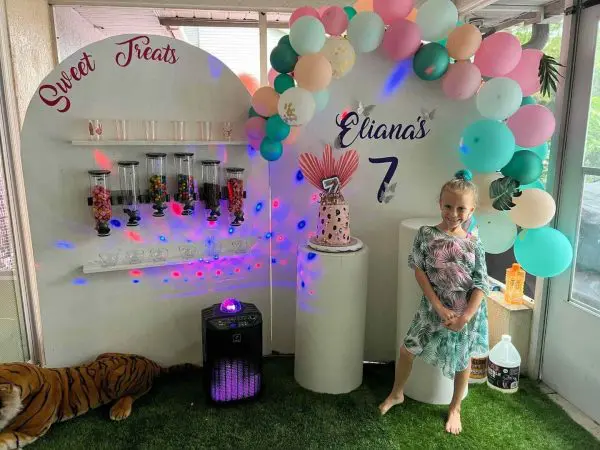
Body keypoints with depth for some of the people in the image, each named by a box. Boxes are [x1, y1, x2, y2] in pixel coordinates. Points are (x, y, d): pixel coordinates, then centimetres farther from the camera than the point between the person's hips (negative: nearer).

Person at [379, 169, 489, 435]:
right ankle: (397, 394, 34)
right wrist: (440, 308, -16)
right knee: (407, 349, 7)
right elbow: (420, 272, -11)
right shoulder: (426, 235, -11)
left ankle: (455, 408, 40)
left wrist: (466, 317, -16)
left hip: (467, 311, 0)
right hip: (434, 307, 0)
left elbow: (481, 285, -8)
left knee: (463, 359, 15)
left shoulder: (474, 243, -9)